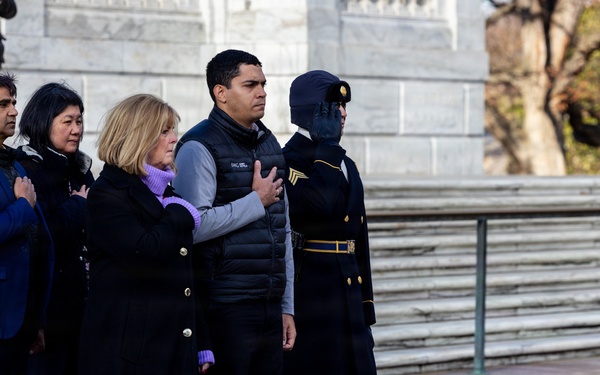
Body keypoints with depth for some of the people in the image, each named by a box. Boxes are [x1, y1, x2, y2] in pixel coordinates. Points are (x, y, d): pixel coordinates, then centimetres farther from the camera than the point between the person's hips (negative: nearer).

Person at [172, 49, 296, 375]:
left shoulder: (269, 145, 16)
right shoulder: (199, 147, -8)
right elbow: (193, 227, -22)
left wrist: (286, 307, 17)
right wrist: (257, 201, -11)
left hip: (270, 308, 7)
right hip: (226, 309, -7)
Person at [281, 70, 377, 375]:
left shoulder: (346, 166, 17)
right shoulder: (287, 161, -7)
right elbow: (316, 203, -27)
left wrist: (365, 311, 18)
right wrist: (327, 146, -14)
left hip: (348, 294, 8)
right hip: (308, 295, -8)